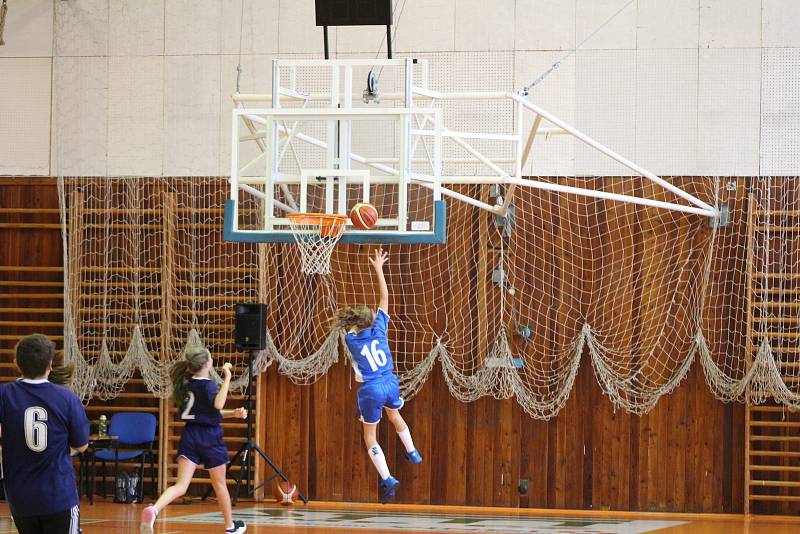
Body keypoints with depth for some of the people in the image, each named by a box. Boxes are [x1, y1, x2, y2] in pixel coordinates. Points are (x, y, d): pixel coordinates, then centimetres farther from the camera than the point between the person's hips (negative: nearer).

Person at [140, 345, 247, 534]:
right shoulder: (208, 384, -10)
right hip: (209, 437, -5)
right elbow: (218, 404, -31)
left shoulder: (186, 383, 13)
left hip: (189, 435, 5)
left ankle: (153, 511, -36)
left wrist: (233, 413, 20)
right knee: (220, 484, 16)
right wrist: (227, 378, -23)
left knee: (181, 486, -8)